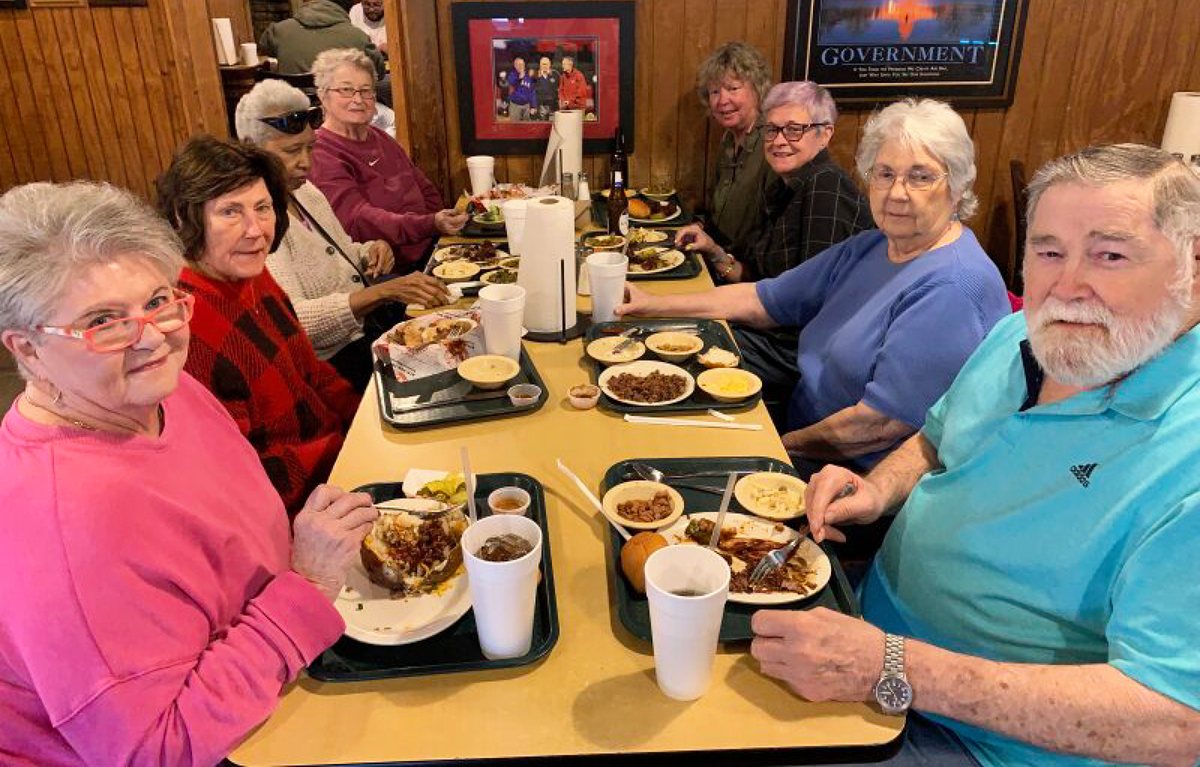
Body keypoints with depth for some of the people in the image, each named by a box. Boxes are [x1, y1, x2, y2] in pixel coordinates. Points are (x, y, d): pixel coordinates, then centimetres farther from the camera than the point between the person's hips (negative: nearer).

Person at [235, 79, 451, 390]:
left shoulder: (304, 189, 9)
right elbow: (291, 319, -29)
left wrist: (369, 252, -1)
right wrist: (383, 292, -37)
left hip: (368, 322, 9)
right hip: (332, 360, -8)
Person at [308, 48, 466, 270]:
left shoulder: (379, 138, 21)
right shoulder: (320, 154, -6)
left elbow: (427, 191, 22)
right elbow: (358, 221, -19)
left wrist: (444, 223, -1)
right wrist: (431, 224, -31)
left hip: (432, 251, 9)